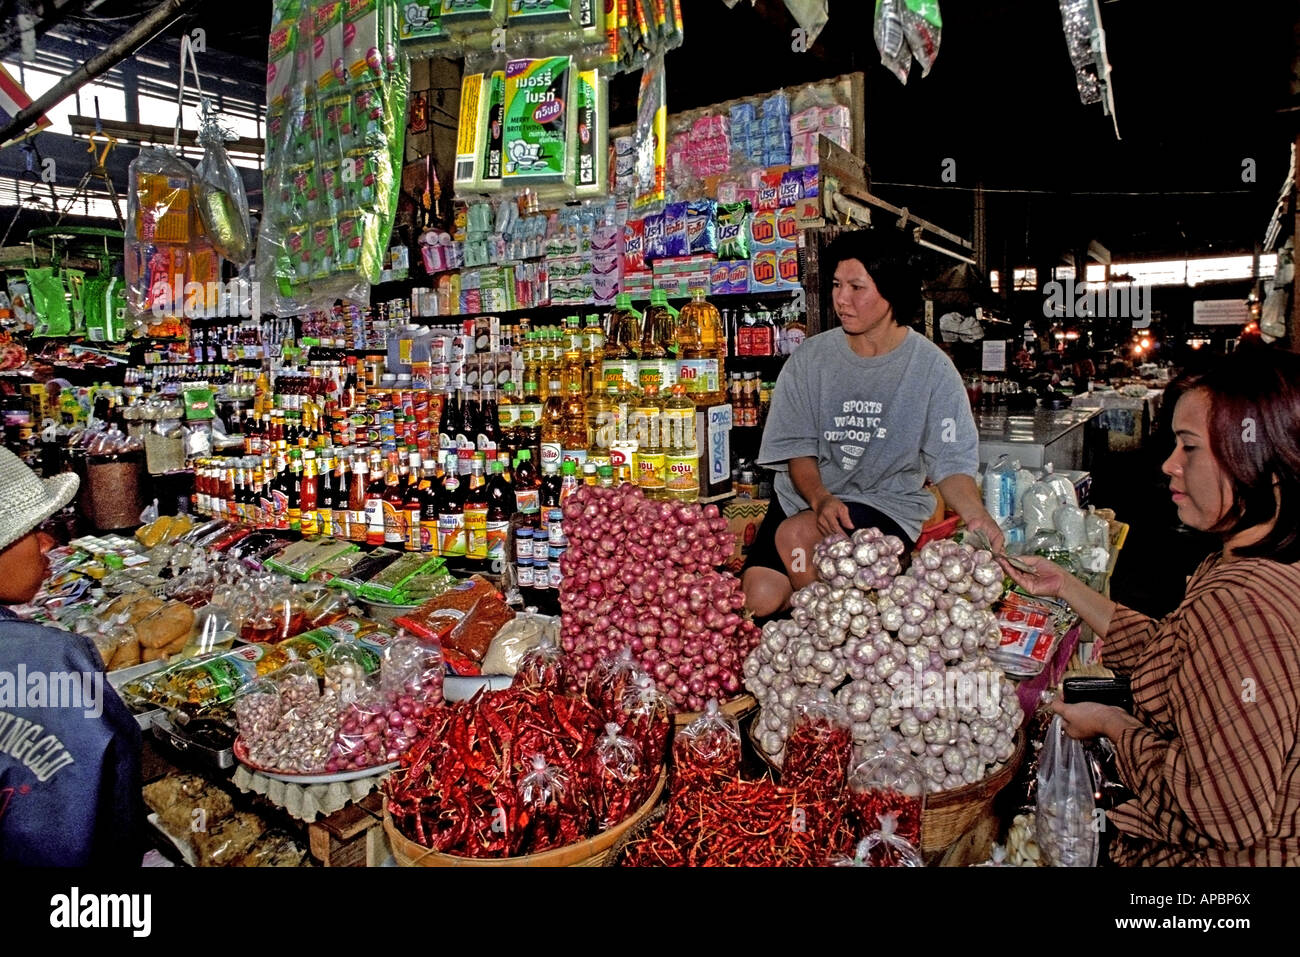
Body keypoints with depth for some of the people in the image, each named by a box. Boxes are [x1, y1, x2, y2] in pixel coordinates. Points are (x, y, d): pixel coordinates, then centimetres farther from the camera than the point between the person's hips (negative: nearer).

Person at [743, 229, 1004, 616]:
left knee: (797, 534, -30)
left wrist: (976, 516, -28)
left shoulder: (932, 368, -5)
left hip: (888, 502, -2)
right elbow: (798, 450, -1)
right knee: (760, 595, -18)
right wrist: (820, 499, -22)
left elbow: (951, 463, -7)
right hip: (805, 496, 3)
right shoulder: (810, 358, 0)